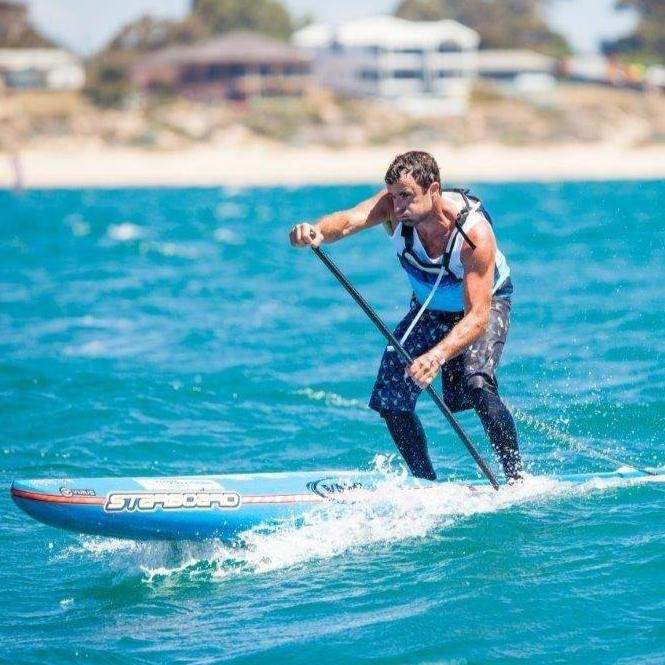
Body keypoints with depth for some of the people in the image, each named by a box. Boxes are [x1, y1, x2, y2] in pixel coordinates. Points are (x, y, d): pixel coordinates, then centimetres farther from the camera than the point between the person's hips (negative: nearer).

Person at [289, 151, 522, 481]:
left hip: (487, 304, -5)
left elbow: (477, 315, -41)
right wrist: (318, 231, -69)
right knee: (390, 401, -3)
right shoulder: (394, 206, -26)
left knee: (476, 385, -30)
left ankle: (517, 479, -16)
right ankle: (426, 482, 17)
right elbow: (350, 220, -46)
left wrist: (437, 356, -56)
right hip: (429, 309, 5)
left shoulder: (475, 233, -37)